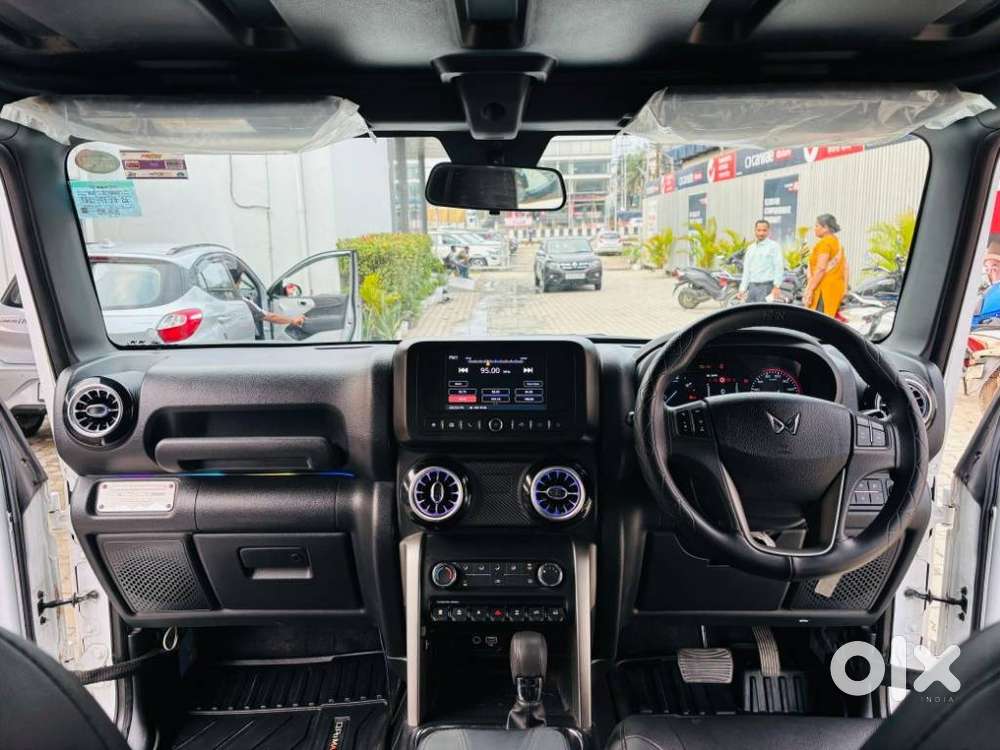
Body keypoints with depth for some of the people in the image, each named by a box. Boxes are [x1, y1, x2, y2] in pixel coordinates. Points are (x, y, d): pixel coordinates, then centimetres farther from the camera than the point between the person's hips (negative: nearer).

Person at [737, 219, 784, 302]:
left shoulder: (774, 246, 1)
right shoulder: (750, 248, 19)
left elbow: (779, 267, -8)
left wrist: (777, 286, -18)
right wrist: (742, 289, 14)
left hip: (766, 286, -6)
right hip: (752, 286, 6)